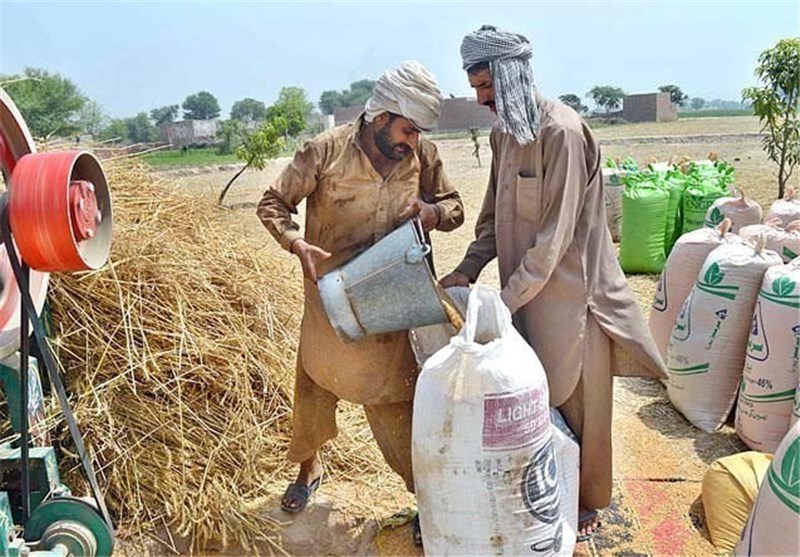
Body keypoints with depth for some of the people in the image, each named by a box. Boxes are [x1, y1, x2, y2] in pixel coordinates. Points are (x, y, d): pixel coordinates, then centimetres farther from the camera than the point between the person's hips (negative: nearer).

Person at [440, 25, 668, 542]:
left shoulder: (561, 131, -20)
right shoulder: (503, 133, 5)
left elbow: (555, 236, -23)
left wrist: (504, 301, -23)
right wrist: (468, 269, -2)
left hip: (568, 291, -7)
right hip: (527, 287, 7)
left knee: (576, 400, 10)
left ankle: (588, 502, 32)